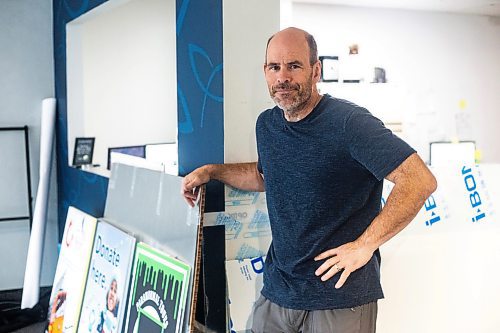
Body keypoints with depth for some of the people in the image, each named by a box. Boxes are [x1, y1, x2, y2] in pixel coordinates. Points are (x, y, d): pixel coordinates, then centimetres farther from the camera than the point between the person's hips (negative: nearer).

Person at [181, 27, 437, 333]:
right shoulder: (267, 124, 6)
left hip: (341, 298, -6)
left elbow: (421, 181, -23)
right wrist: (211, 171, 18)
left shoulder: (349, 122, -17)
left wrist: (364, 245, -21)